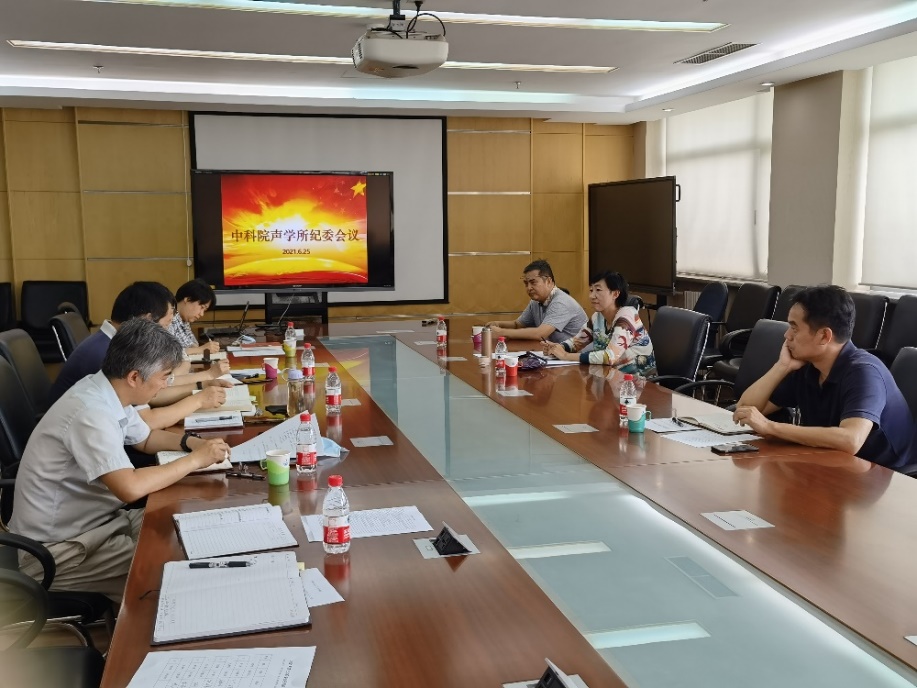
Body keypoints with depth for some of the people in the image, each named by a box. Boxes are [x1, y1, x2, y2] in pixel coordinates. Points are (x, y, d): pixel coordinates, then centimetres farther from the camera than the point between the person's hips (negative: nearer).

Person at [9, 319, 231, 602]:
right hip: (56, 550, -9)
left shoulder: (107, 393, 1)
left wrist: (190, 441, 0)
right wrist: (195, 460, -24)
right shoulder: (91, 412, -28)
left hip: (90, 521, 9)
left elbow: (146, 439, 19)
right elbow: (130, 488, -37)